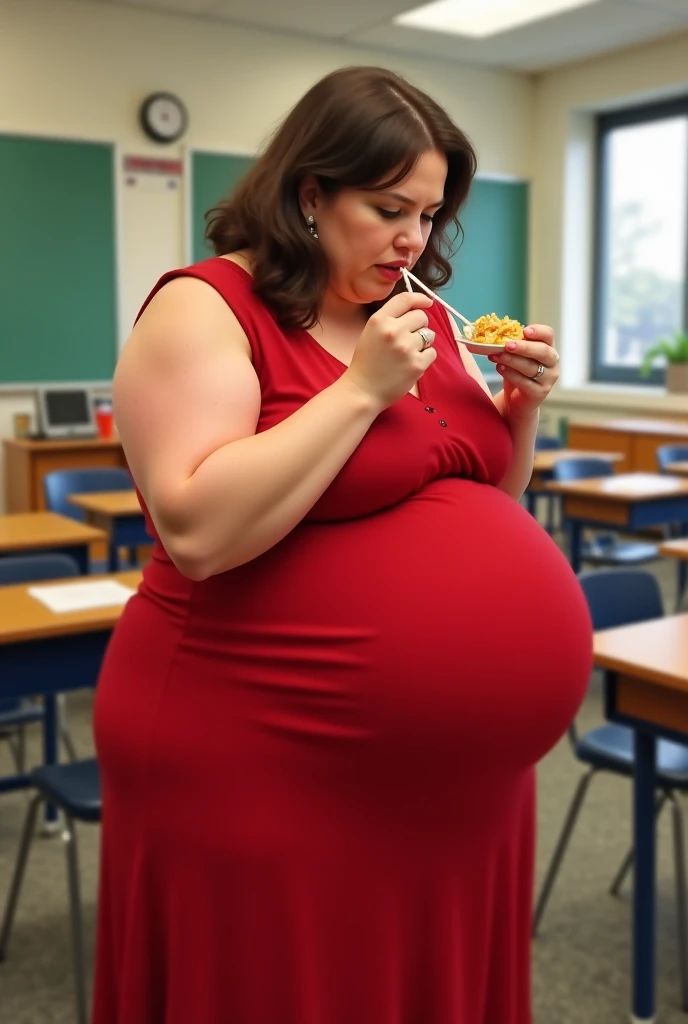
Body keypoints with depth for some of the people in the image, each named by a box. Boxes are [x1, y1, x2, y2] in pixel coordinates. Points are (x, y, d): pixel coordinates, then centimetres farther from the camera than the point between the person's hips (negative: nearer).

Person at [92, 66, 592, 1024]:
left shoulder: (422, 317, 10)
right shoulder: (205, 310, -10)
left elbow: (484, 506, 17)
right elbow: (198, 532, -24)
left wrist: (521, 408, -1)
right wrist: (362, 391, -21)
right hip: (263, 765, -6)